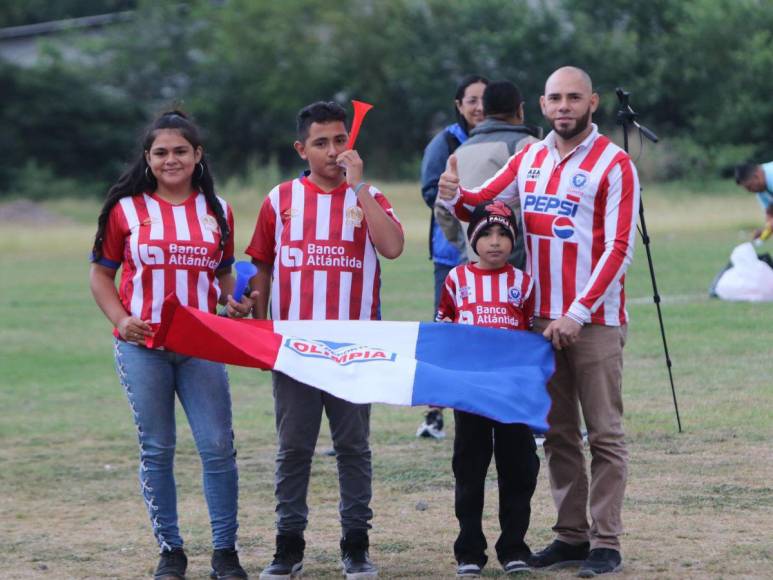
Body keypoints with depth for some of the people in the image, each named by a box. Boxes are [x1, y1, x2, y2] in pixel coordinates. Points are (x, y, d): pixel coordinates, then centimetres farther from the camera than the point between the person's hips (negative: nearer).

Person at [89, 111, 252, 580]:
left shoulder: (217, 211, 8)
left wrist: (235, 303, -3)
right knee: (156, 449, 4)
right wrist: (121, 320, -10)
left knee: (218, 446, -5)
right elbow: (102, 275, 6)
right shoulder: (126, 209, 1)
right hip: (142, 347, -1)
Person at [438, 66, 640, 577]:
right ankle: (572, 535, 15)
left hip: (594, 321, -6)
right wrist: (454, 194, -10)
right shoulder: (531, 158, 10)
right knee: (558, 433, 9)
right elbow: (479, 204, 15)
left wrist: (578, 313, -19)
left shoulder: (614, 164, -7)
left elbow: (619, 248, -12)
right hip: (543, 319, 6)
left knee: (604, 434, -3)